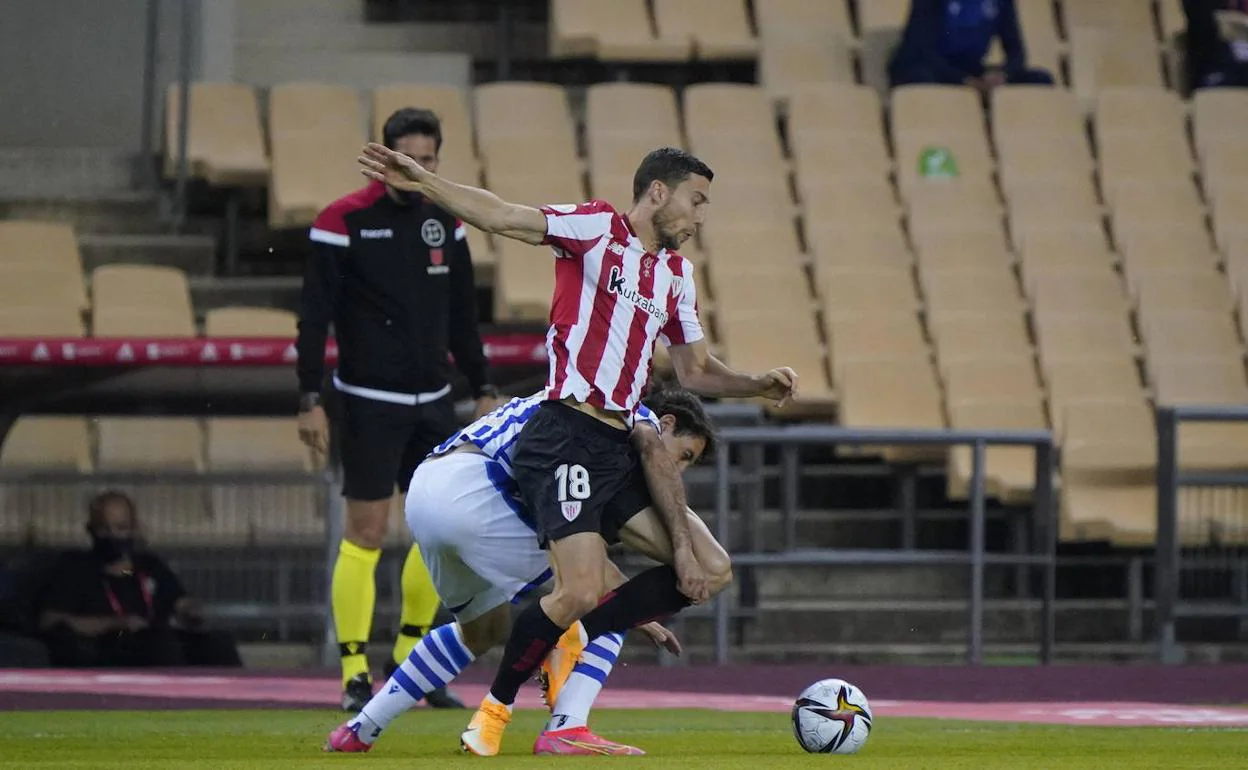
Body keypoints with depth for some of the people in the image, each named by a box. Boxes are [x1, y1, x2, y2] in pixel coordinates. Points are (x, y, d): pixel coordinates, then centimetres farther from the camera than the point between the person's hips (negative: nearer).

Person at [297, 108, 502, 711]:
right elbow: (314, 317, -9)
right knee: (366, 532, -5)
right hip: (369, 404, -6)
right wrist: (310, 401, -13)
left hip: (432, 401, 6)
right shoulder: (344, 222, -10)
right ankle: (355, 676, 0)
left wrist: (483, 389, 14)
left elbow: (462, 314, 16)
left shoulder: (443, 221, 8)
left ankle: (410, 657, 20)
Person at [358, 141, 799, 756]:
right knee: (582, 590, -21)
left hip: (620, 446, 9)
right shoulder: (598, 229, -4)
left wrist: (759, 384, 9)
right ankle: (495, 710, -2)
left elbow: (695, 371, 26)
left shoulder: (676, 274, 19)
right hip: (568, 437, -9)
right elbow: (501, 217, -13)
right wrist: (423, 184, -25)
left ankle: (573, 640, 11)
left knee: (708, 573, 6)